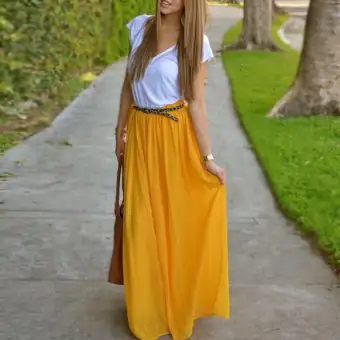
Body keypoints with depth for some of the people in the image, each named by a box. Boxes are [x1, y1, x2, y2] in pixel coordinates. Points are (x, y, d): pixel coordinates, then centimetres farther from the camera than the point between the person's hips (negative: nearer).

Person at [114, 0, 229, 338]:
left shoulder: (196, 42, -9)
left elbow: (196, 102, -8)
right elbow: (129, 83, 9)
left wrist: (208, 157, -10)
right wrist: (120, 132, 13)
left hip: (176, 136, -3)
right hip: (140, 134, 3)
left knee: (178, 217, 7)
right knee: (142, 221, 10)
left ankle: (178, 302, 28)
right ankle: (147, 305, 29)